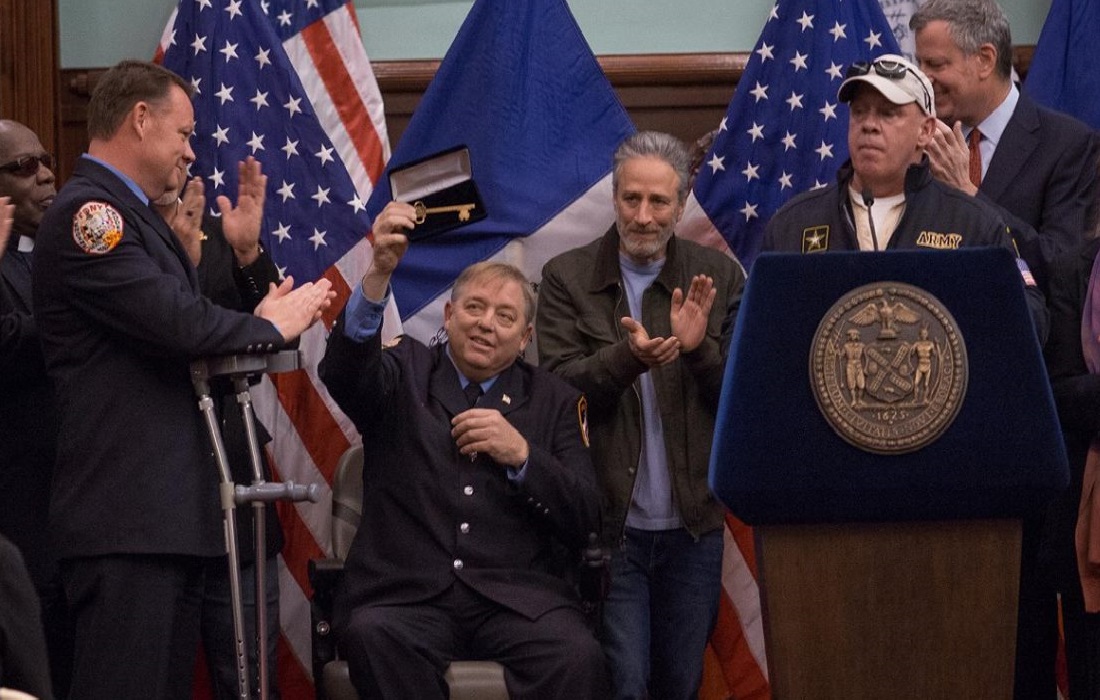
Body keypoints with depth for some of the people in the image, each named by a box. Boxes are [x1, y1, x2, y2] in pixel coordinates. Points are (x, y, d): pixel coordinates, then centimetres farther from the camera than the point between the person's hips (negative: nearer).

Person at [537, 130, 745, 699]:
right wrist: (626, 357, -26)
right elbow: (558, 386, -9)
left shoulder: (718, 279, 5)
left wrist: (701, 348, -19)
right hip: (607, 524, -2)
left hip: (691, 525, 2)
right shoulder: (567, 278, 1)